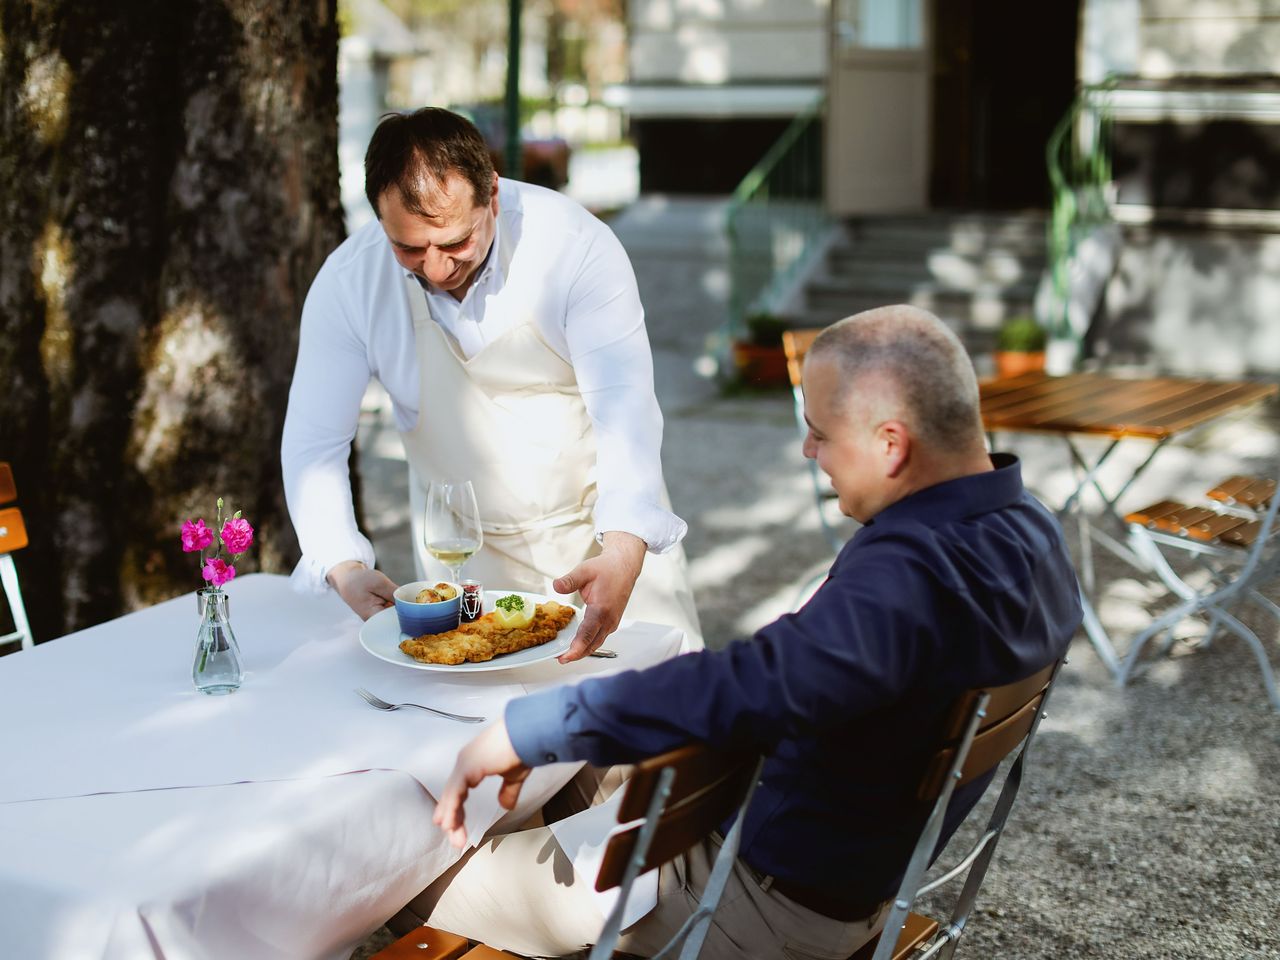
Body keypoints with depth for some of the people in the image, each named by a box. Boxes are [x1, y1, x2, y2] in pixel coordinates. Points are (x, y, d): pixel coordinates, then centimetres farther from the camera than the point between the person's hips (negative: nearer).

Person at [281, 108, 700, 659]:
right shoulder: (348, 283, -16)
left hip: (606, 527, -1)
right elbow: (313, 442, -14)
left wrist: (623, 553, -43)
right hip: (463, 552, 1)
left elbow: (624, 410, -27)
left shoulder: (576, 245, -22)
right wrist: (345, 569, -32)